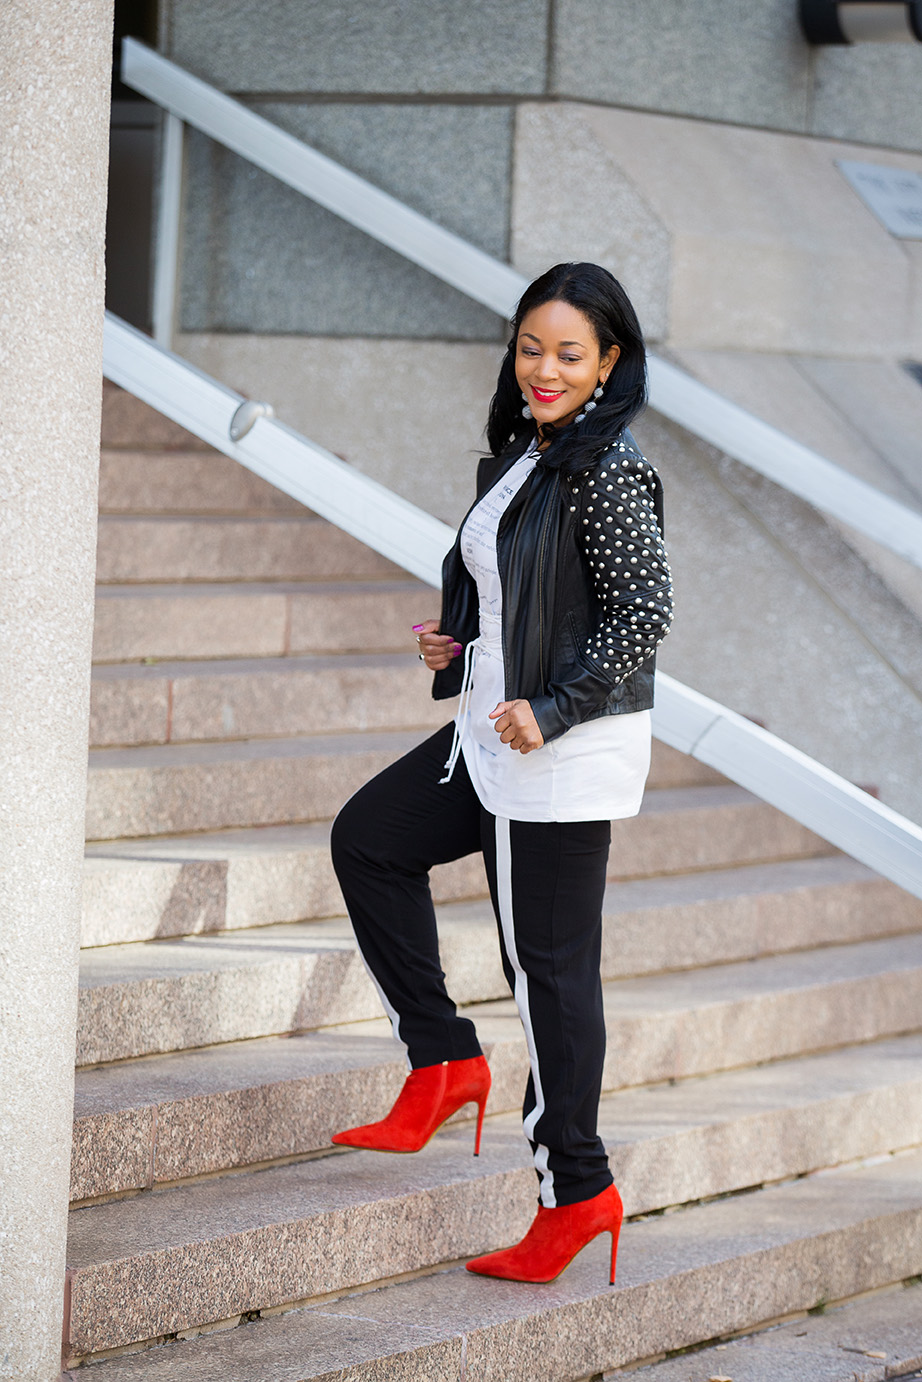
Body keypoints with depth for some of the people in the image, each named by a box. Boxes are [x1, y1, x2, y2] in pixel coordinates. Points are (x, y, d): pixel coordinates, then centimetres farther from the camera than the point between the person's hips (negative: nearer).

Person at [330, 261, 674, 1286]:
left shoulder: (605, 469, -18)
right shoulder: (524, 453, 10)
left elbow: (644, 609, -21)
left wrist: (551, 712, -22)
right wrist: (455, 640, 6)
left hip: (566, 751, -10)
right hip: (497, 732, 10)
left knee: (548, 960, -3)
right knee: (368, 839, 17)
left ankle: (575, 1189, 6)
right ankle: (442, 1060, 21)